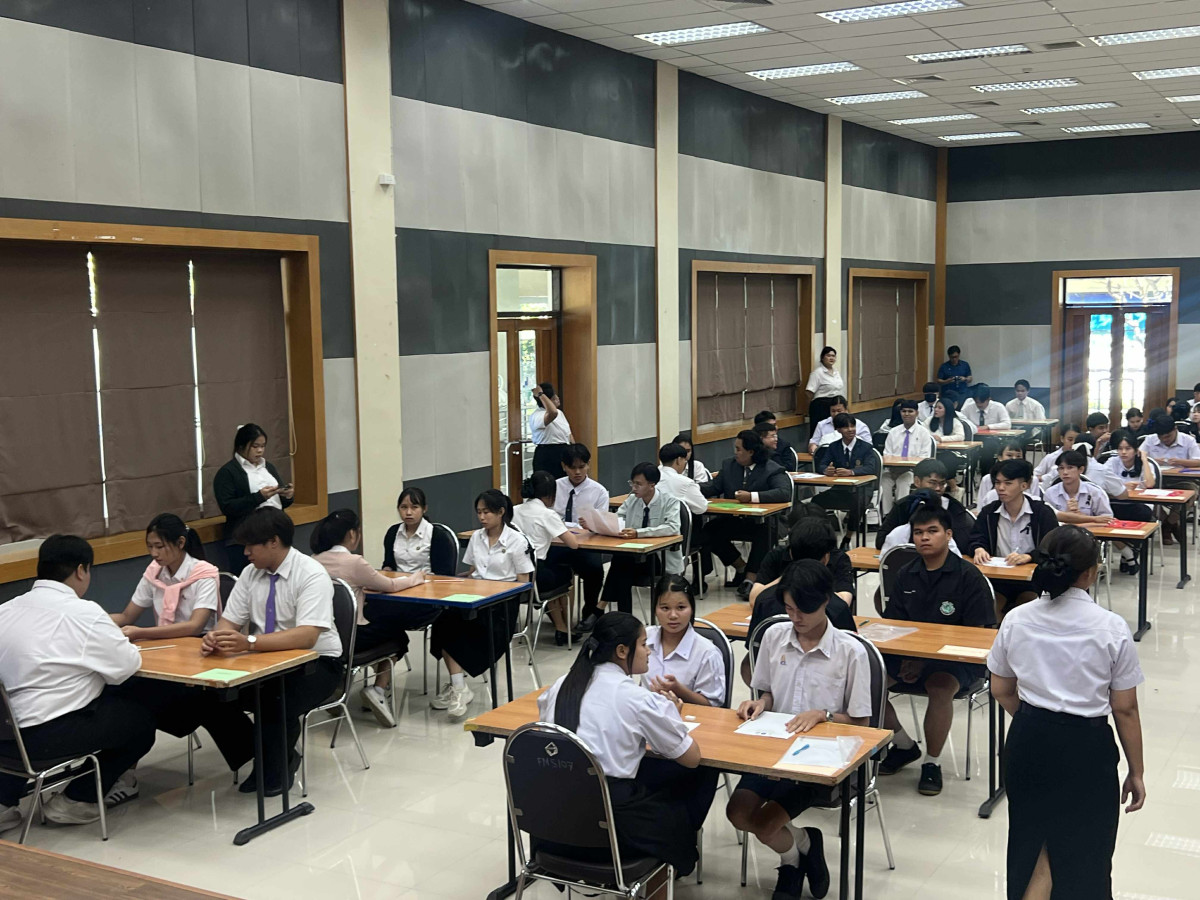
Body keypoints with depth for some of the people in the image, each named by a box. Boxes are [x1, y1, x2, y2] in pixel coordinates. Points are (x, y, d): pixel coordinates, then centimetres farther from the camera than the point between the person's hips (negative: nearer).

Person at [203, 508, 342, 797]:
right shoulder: (251, 573, 2)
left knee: (281, 702, -34)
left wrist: (249, 643, -43)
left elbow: (307, 636, -31)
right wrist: (215, 638, -24)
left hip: (316, 663, -6)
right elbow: (229, 621, 2)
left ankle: (277, 768, -1)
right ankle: (258, 757, 5)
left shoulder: (311, 575, -19)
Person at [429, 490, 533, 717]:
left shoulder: (516, 541, -1)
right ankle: (458, 687, -30)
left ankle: (456, 686, -14)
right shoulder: (476, 537, 15)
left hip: (503, 602, -5)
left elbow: (523, 583, -2)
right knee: (444, 621, -27)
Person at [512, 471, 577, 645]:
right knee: (566, 573, 27)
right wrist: (564, 530, 10)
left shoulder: (516, 511, 8)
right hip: (532, 575, -6)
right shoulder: (547, 514, -9)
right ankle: (564, 628, 34)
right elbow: (573, 544, -12)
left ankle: (559, 626, 39)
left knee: (553, 569, 35)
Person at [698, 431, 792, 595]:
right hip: (732, 520, 5)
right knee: (707, 532, -17)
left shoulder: (772, 470, -7)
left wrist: (752, 496, -31)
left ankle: (749, 579, -22)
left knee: (763, 534, -37)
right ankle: (741, 567, 2)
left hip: (761, 521, -5)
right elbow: (714, 487, 9)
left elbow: (784, 493, -22)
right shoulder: (729, 465, 10)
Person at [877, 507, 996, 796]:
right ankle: (904, 745, 6)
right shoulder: (906, 576, 11)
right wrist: (907, 658, -10)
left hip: (956, 658, -5)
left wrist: (926, 659, -16)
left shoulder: (968, 576, -6)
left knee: (941, 687, -37)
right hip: (909, 653, 5)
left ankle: (932, 762, -12)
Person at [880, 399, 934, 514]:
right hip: (892, 469, 2)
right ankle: (886, 515, -30)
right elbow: (887, 454, 13)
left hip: (913, 470, -2)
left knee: (904, 481, -35)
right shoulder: (893, 432, 17)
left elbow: (924, 457, -1)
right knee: (885, 479, -30)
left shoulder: (923, 432, 6)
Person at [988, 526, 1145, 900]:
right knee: (1083, 852, 13)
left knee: (1031, 844, 19)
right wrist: (1136, 772, 4)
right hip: (1086, 745, -3)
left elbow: (1002, 691, 8)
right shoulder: (1111, 627, -12)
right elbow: (1125, 710, -7)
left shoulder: (1016, 620, -2)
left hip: (1029, 741, 3)